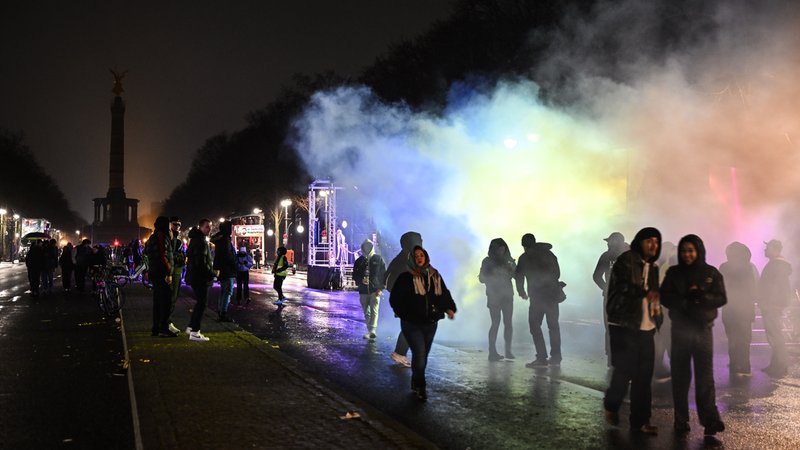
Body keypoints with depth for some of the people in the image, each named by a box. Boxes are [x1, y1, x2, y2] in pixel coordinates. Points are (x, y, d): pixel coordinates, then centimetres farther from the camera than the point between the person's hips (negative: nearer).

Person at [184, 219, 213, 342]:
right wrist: (211, 274, -15)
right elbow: (201, 262, -25)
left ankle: (191, 327, 28)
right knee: (201, 304, -7)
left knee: (200, 302, 21)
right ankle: (194, 332, -6)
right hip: (200, 277, -10)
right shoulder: (201, 241, -18)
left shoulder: (196, 239, 15)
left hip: (195, 276, 10)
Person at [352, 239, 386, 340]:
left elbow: (384, 275, 1)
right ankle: (371, 331, 18)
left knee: (374, 311, -14)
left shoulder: (378, 259, 2)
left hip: (375, 290, -4)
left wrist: (381, 288, -7)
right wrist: (361, 280, -11)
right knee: (366, 312, 8)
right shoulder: (359, 261, 9)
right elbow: (354, 275, 11)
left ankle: (372, 331, -23)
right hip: (363, 290, 4)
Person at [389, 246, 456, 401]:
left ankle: (416, 384, 29)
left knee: (423, 355, 13)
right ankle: (420, 387, -1)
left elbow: (444, 293, 13)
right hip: (412, 324, -5)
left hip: (430, 323, 5)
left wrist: (449, 308, -3)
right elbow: (394, 299, -3)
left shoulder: (435, 276, 6)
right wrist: (405, 314, -10)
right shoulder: (406, 277, -7)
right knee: (419, 354, -13)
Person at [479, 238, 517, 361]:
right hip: (494, 296, -3)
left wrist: (512, 268, -13)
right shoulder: (487, 262, 2)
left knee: (508, 323, -1)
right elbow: (482, 278, -1)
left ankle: (508, 350, 4)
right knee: (496, 323, -9)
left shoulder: (508, 260, 10)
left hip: (507, 296, 4)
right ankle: (492, 351, -8)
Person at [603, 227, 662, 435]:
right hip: (624, 325, -6)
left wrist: (656, 308, 9)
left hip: (646, 327, 7)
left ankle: (640, 420, 10)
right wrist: (644, 292, -36)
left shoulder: (652, 267, 17)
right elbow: (622, 287, -21)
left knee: (644, 374, 3)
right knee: (624, 370, -4)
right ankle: (611, 406, 21)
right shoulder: (626, 260, -6)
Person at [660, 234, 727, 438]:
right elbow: (665, 298, -3)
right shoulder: (673, 273, 5)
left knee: (705, 375, -8)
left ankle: (710, 420, -8)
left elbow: (722, 299, -3)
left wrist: (700, 296, -20)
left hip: (704, 329, -1)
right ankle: (681, 420, 7)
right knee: (680, 375, 2)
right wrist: (687, 301, -18)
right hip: (680, 329, 1)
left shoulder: (711, 273, 3)